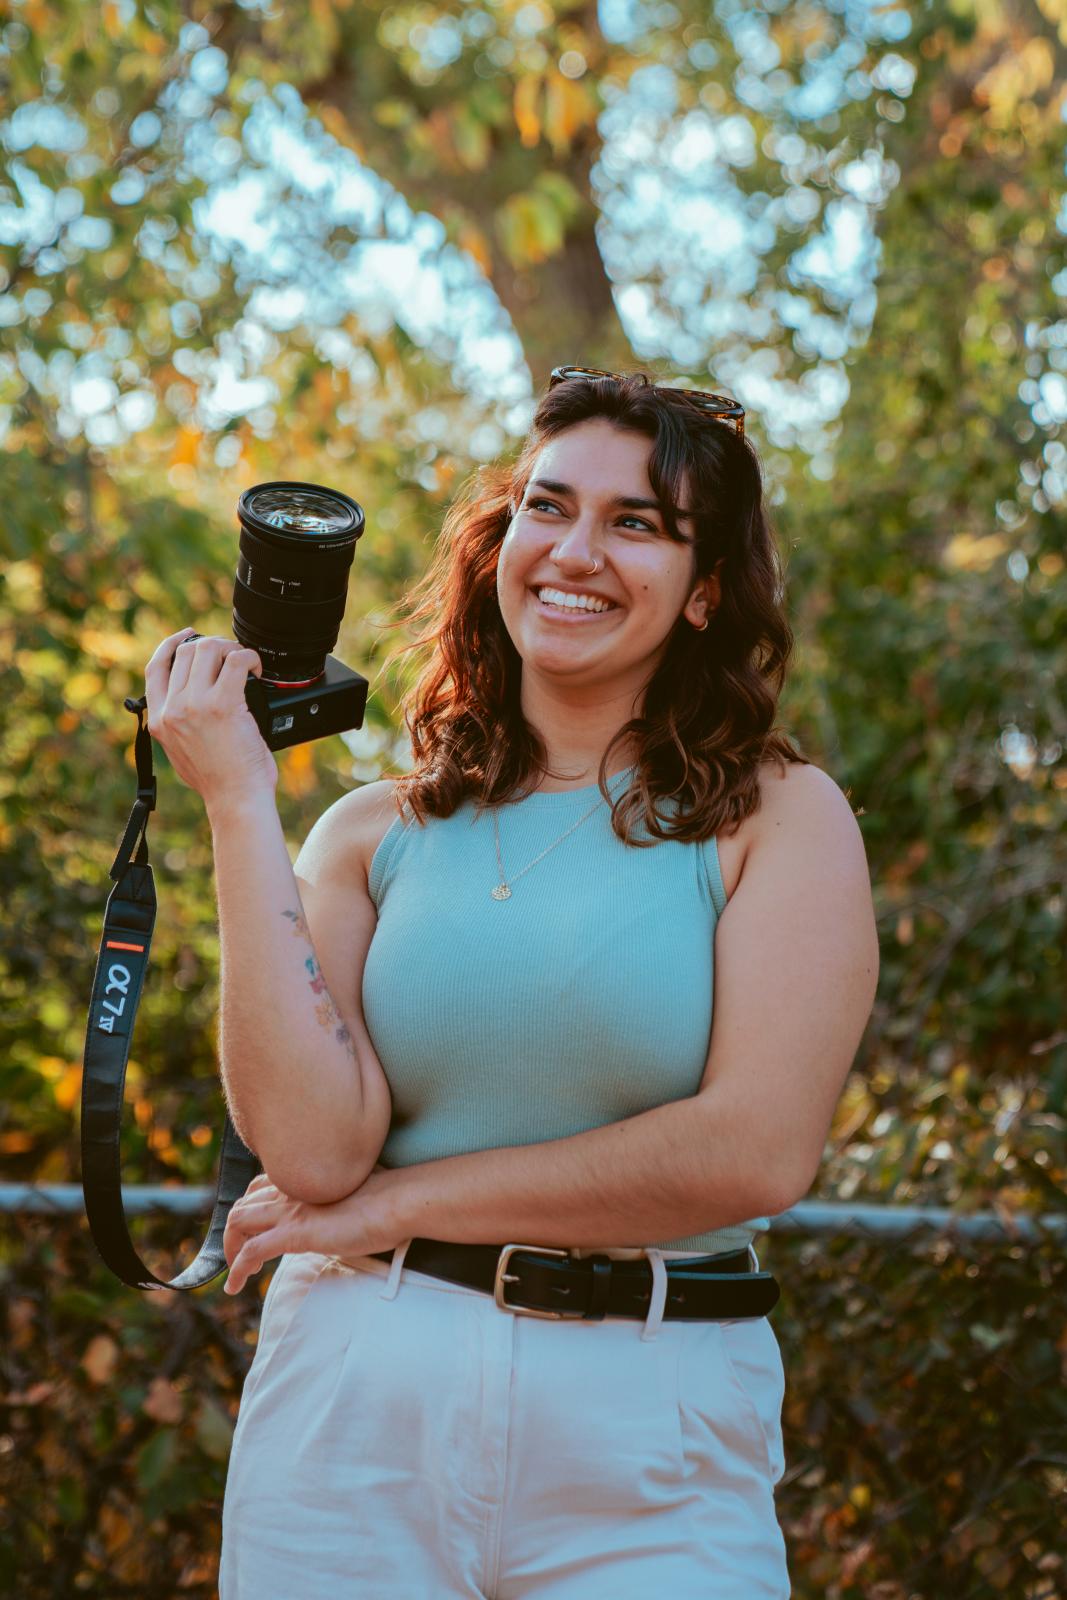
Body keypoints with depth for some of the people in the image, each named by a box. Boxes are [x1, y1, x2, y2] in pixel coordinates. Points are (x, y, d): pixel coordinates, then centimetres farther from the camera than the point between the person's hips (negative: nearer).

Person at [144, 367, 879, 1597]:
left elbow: (755, 1150, -14)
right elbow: (316, 1145, -9)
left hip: (646, 1447, -2)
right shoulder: (378, 834, 5)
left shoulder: (778, 815, -2)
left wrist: (401, 1204, -9)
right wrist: (236, 805, -8)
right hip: (357, 1405, 2)